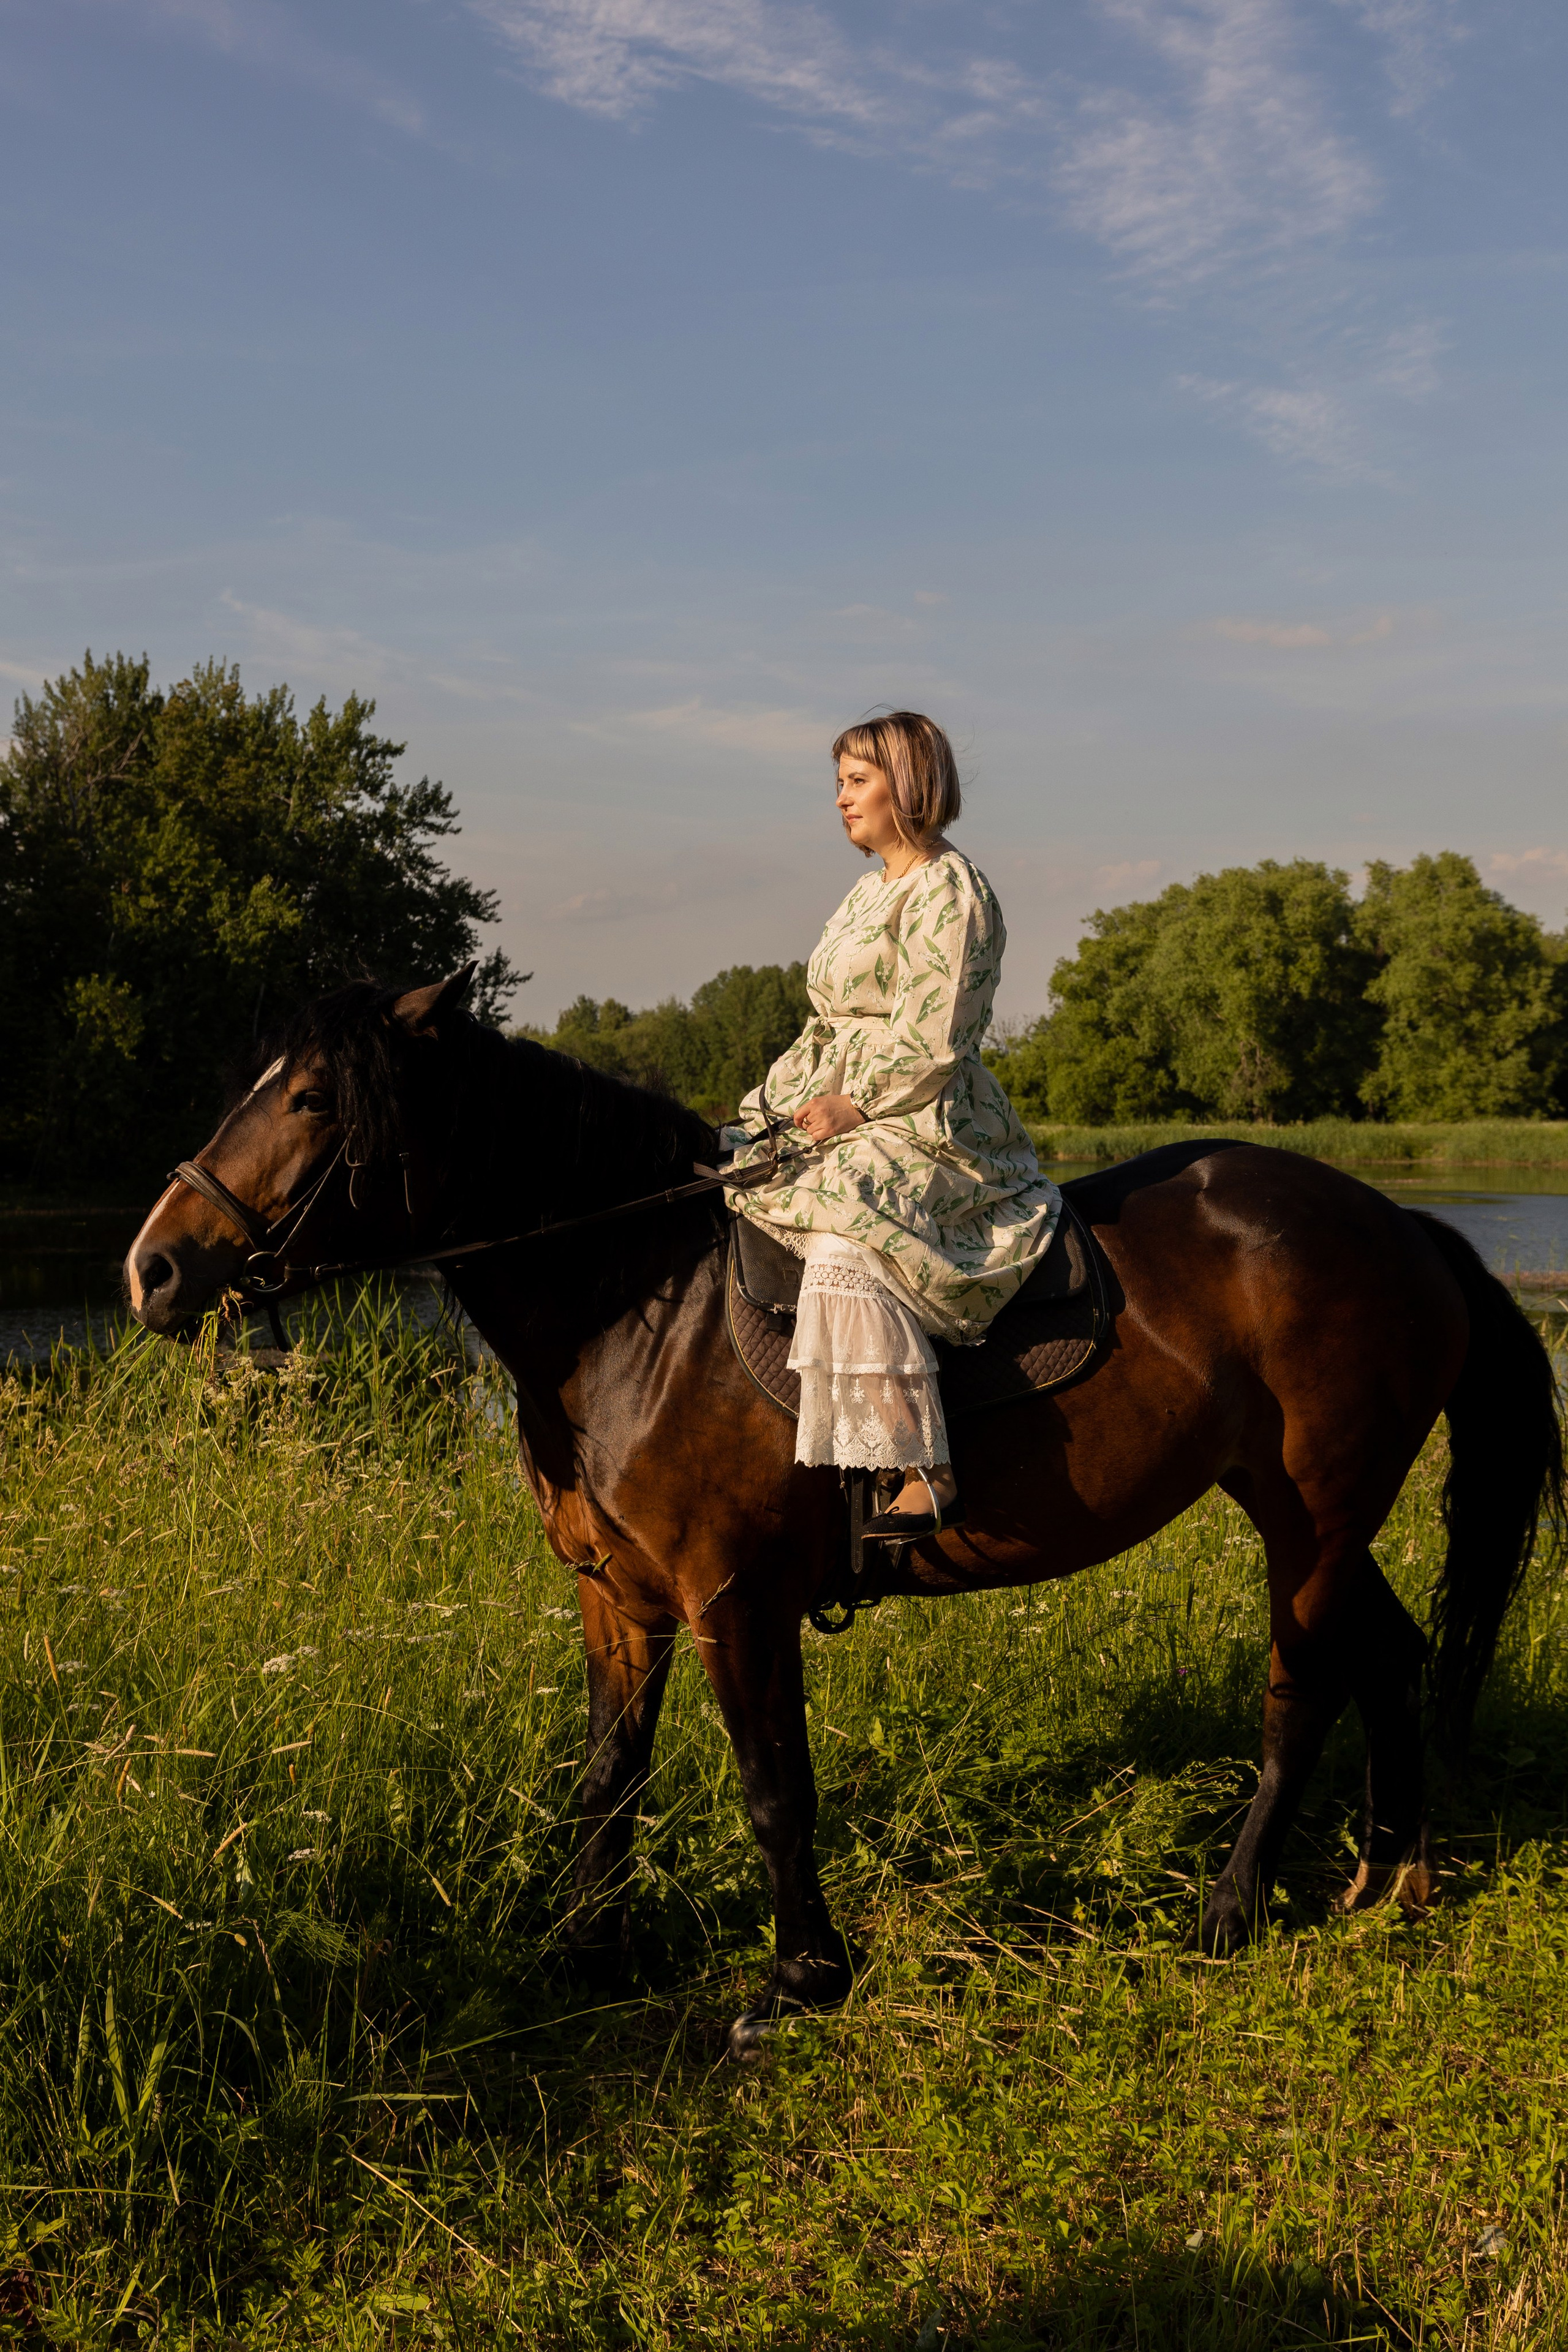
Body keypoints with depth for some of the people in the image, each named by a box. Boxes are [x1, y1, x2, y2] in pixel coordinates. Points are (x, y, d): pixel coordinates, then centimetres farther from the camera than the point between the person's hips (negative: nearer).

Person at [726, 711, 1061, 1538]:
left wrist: (856, 1106, -20)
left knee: (847, 1241, -35)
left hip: (932, 1129, -10)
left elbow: (932, 1042, -17)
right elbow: (831, 1028, 21)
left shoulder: (949, 891, -9)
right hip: (851, 1115, 11)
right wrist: (777, 1099, 7)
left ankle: (927, 1475, -35)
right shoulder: (872, 892, 20)